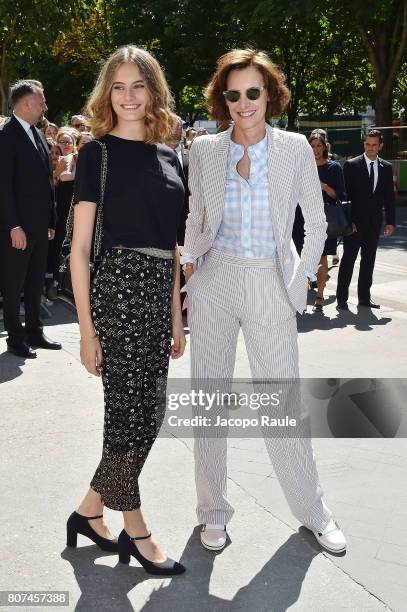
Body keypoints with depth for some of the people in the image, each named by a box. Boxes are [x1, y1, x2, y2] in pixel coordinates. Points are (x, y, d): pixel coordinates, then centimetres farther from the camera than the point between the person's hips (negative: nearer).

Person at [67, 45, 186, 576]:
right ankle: (135, 532, 19)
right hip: (118, 287, -6)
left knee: (144, 414, 8)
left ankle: (89, 512, 26)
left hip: (159, 293, 6)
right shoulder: (97, 153, -3)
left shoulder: (168, 158, 14)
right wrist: (87, 328, -10)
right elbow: (80, 248, -6)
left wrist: (176, 316, 14)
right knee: (131, 413, 1)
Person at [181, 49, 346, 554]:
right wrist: (187, 268, 1)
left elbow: (316, 222, 6)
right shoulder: (204, 150, 3)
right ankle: (213, 511, 22)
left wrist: (301, 278, 2)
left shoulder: (294, 148, -1)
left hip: (269, 286, -1)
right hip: (214, 283, 2)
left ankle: (312, 511, 21)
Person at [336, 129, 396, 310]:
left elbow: (389, 197, 10)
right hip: (355, 222, -4)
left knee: (369, 261, 9)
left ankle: (364, 297, 18)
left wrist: (390, 221, 4)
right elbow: (346, 194, -6)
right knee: (348, 260, -2)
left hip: (374, 223, 4)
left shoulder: (386, 167, 8)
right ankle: (342, 298, 2)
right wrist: (348, 220, -12)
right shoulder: (351, 165, -3)